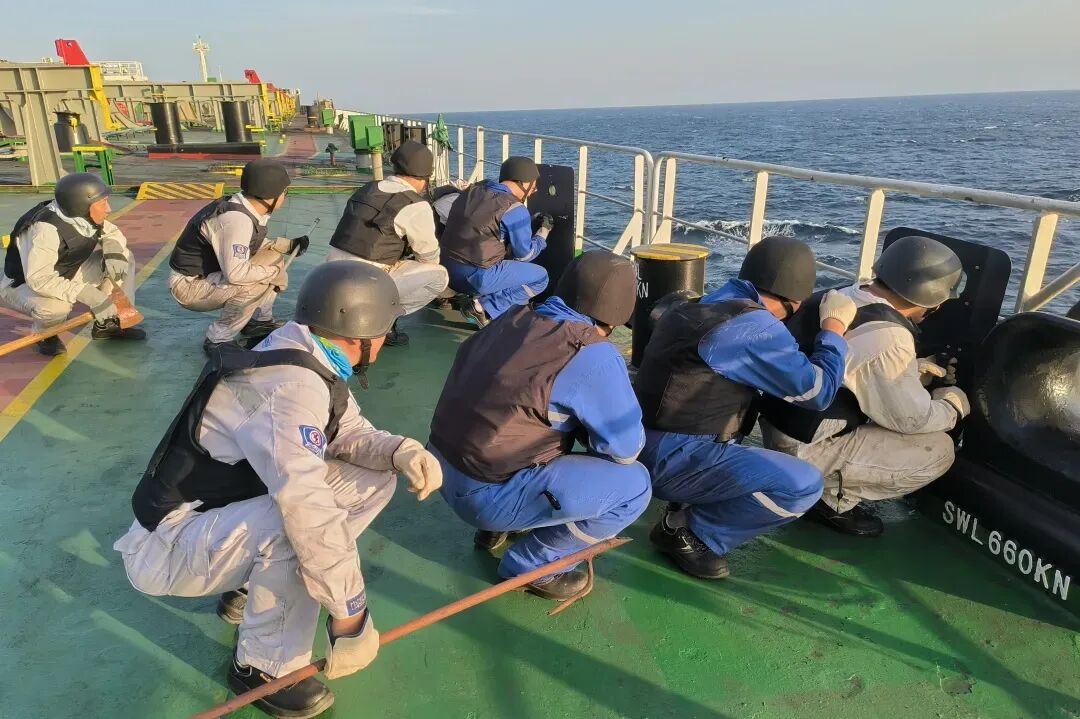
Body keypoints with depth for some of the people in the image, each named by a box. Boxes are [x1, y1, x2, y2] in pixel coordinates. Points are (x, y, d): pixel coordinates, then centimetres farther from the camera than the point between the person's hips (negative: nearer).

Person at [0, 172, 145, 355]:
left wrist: (113, 251, -17)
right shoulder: (45, 229, -35)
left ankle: (109, 324, 3)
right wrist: (86, 294, -44)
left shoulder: (84, 216, -12)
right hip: (23, 285, -7)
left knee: (123, 257, -6)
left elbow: (112, 233, 6)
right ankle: (44, 335, -3)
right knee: (56, 306, -41)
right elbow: (38, 279, -39)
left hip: (67, 276, 8)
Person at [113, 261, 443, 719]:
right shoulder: (292, 387, -30)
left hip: (216, 514, 9)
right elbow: (309, 512, -37)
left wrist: (401, 451, -14)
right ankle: (264, 668, -10)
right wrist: (350, 615, -31)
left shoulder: (305, 356, -3)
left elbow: (347, 432, 7)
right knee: (301, 519, -35)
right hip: (168, 547, -8)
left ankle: (250, 588, 11)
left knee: (372, 481, -2)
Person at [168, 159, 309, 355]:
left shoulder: (244, 208, -2)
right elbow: (235, 273, -36)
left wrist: (289, 244, 7)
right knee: (255, 285, -30)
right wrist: (272, 270, -20)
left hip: (210, 274, 9)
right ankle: (218, 341, -12)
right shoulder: (236, 219, -30)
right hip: (189, 286, -9)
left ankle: (259, 322, 19)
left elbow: (248, 246, 16)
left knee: (273, 257, 6)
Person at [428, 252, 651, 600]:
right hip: (485, 495, -8)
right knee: (634, 485, -2)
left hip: (442, 467, 8)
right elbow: (626, 448, -10)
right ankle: (531, 564, 8)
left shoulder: (513, 318, 3)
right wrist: (589, 425, 13)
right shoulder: (594, 356, -17)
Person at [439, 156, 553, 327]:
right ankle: (484, 308, -6)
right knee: (541, 277, 4)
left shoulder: (474, 190, 8)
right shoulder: (515, 210, -13)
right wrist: (544, 230, 14)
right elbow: (524, 255, -4)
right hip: (476, 277, -8)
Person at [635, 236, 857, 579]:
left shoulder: (703, 306, 12)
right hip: (671, 457, -10)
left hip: (648, 445, 10)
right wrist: (834, 325, 5)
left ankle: (686, 510, 14)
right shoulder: (755, 326, -16)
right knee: (803, 484, -15)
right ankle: (688, 532, 0)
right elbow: (818, 390, -8)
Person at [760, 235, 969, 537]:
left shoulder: (842, 296, 0)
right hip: (805, 452, -8)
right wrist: (955, 404, 8)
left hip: (775, 424, 8)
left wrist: (913, 369, 18)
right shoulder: (889, 336, -24)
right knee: (938, 449, -2)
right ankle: (833, 498, 3)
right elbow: (914, 419, -11)